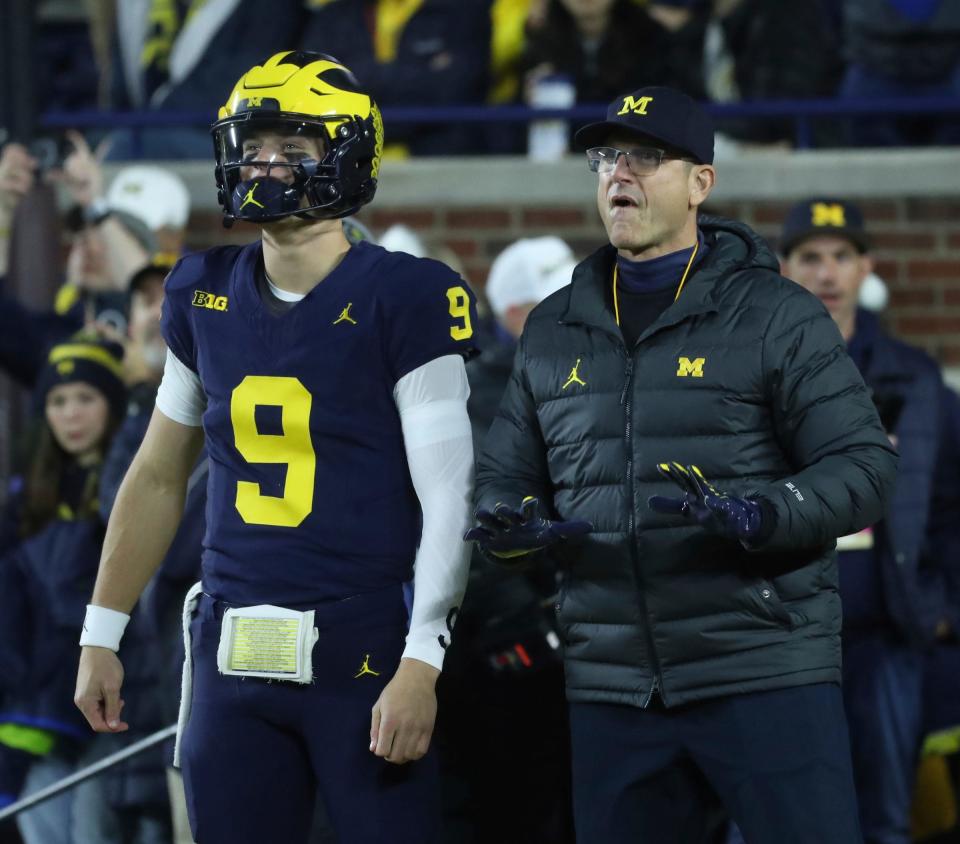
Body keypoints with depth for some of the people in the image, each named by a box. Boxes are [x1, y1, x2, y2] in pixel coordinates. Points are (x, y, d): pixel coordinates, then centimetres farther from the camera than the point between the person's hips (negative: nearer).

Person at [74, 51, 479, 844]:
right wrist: (101, 633, 16)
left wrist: (421, 664, -18)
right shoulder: (206, 296, 9)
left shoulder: (403, 301, -7)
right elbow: (158, 477, 19)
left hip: (365, 651, -5)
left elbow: (449, 499, -11)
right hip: (234, 655, 5)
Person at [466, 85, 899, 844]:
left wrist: (758, 518, -23)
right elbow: (507, 473, 20)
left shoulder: (775, 316, 0)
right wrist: (512, 522, -4)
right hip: (613, 687, 5)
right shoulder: (555, 329, 16)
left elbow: (863, 466, -5)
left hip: (763, 671, -5)